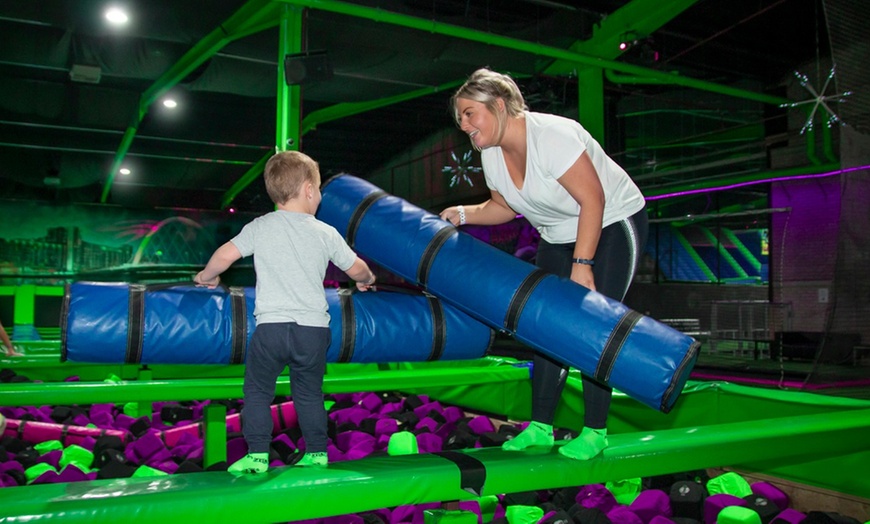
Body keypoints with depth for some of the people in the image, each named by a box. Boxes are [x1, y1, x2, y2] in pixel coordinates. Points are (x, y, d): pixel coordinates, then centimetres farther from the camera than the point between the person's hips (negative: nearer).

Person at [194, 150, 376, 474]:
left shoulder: (260, 227, 1)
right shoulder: (326, 233, 3)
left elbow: (226, 255, -5)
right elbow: (356, 268, 11)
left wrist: (207, 276, 16)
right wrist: (367, 279, 34)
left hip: (271, 326, -1)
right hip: (313, 328, 2)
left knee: (257, 390, 13)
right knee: (309, 393, 16)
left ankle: (257, 455, 11)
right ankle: (316, 453, 22)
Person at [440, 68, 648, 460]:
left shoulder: (550, 135, -29)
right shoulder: (491, 154, -5)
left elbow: (593, 199, -28)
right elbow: (505, 207, 9)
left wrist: (581, 265, -29)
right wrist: (463, 214, -9)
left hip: (613, 225, -7)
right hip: (558, 237, 8)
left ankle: (594, 432, 0)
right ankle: (540, 426, 9)